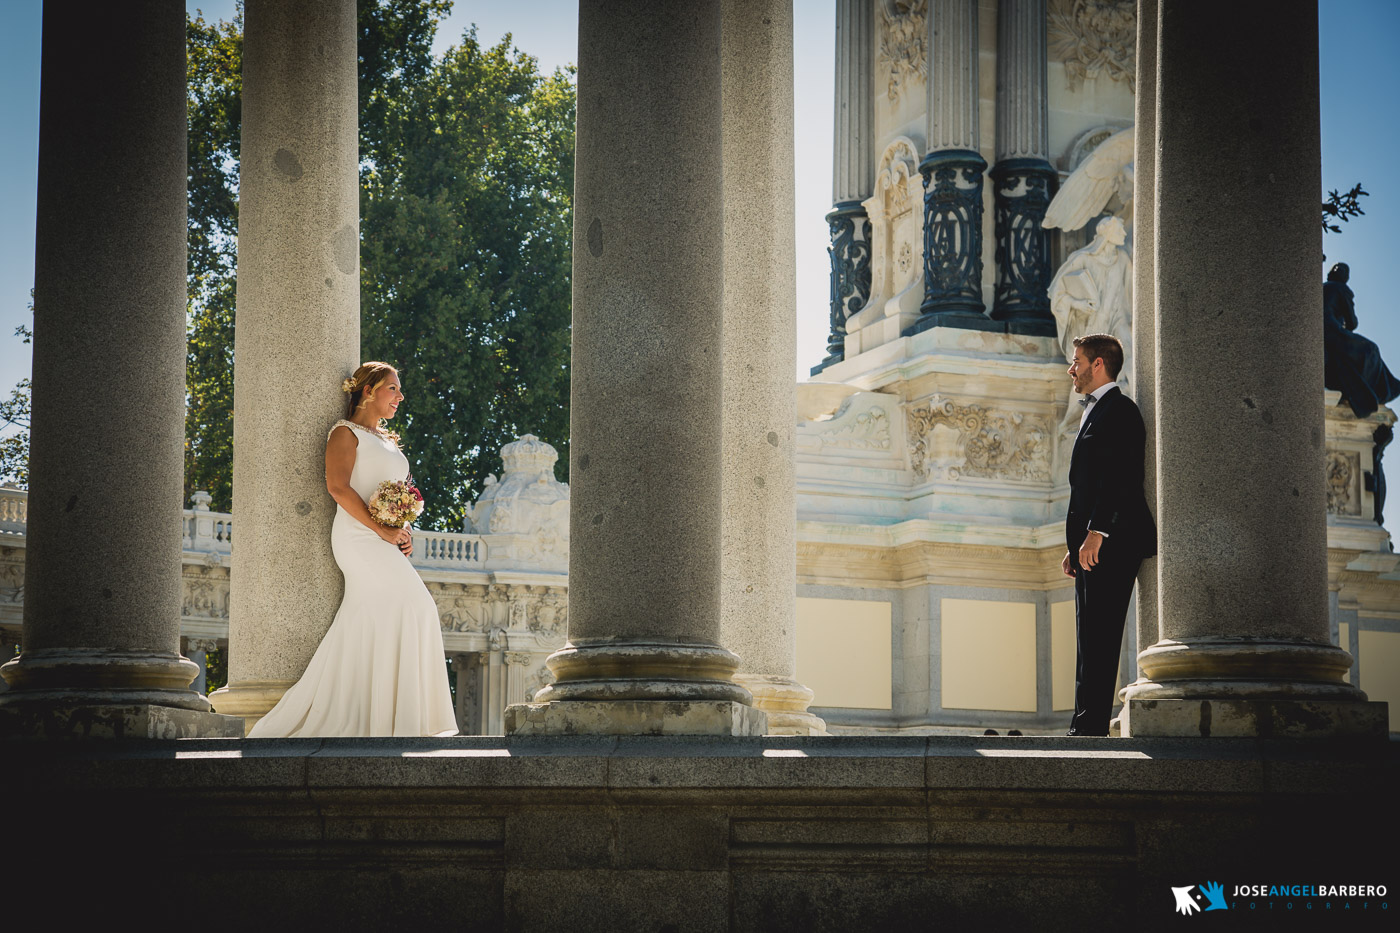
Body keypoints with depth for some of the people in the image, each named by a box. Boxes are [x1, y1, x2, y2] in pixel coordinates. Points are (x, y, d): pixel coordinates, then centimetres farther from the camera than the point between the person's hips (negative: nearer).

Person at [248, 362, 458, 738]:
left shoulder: (387, 440, 23)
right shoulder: (346, 433, -3)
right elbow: (338, 487, -15)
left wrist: (404, 532, 6)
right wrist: (382, 530, -18)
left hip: (383, 542, 9)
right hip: (359, 536, -9)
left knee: (360, 629, 4)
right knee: (413, 605, -15)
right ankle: (397, 717, -13)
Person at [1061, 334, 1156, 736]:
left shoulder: (1119, 410, -8)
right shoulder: (1094, 412, 24)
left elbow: (1120, 478, -19)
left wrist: (1095, 533, -24)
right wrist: (1075, 546, 20)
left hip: (1111, 543, -10)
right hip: (1092, 547, 10)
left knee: (1099, 637, -13)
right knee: (1089, 639, 8)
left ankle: (1092, 725, -15)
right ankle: (1085, 727, 9)